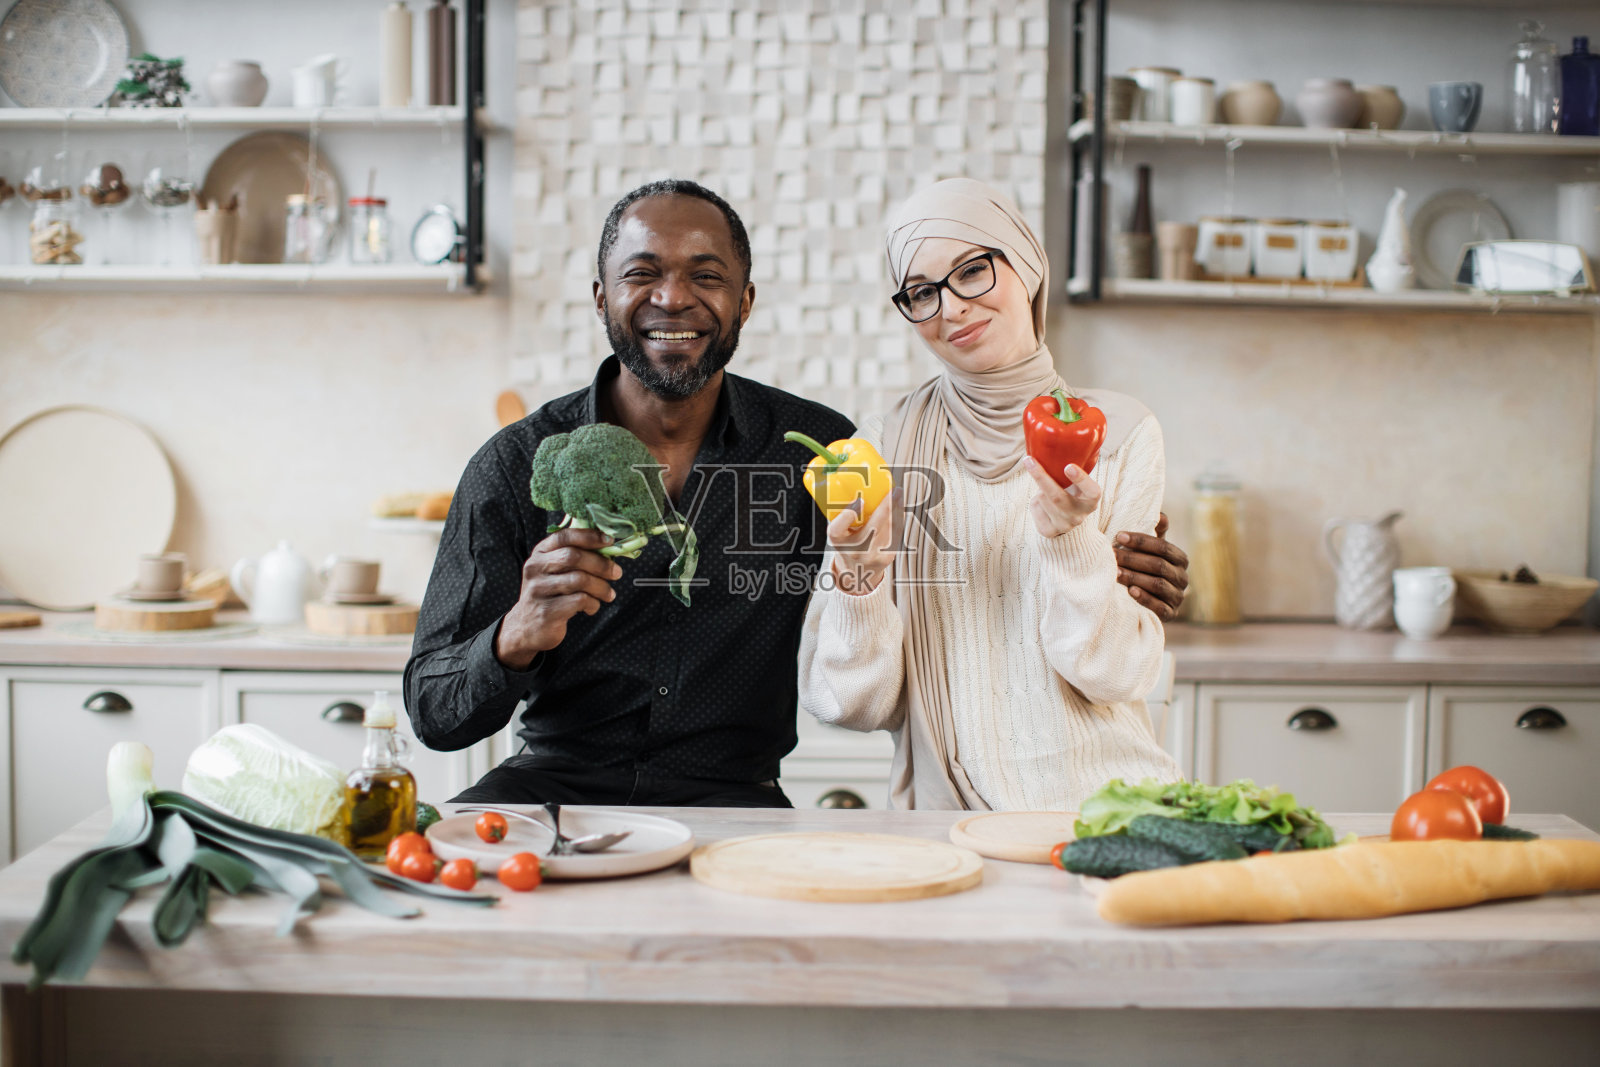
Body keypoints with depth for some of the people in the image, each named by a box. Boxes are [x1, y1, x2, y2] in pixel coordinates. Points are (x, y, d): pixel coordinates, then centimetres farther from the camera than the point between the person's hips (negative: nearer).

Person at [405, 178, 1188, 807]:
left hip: (729, 796, 1)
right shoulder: (517, 465, -3)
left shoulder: (815, 447, 0)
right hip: (555, 782, 0)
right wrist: (517, 638, -27)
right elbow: (432, 713, -4)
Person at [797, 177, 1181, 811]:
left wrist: (1068, 535, -16)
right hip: (946, 808, 0)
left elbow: (1117, 675, -1)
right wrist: (860, 579, -16)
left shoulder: (1119, 432, 4)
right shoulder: (886, 446, 6)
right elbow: (861, 704, 3)